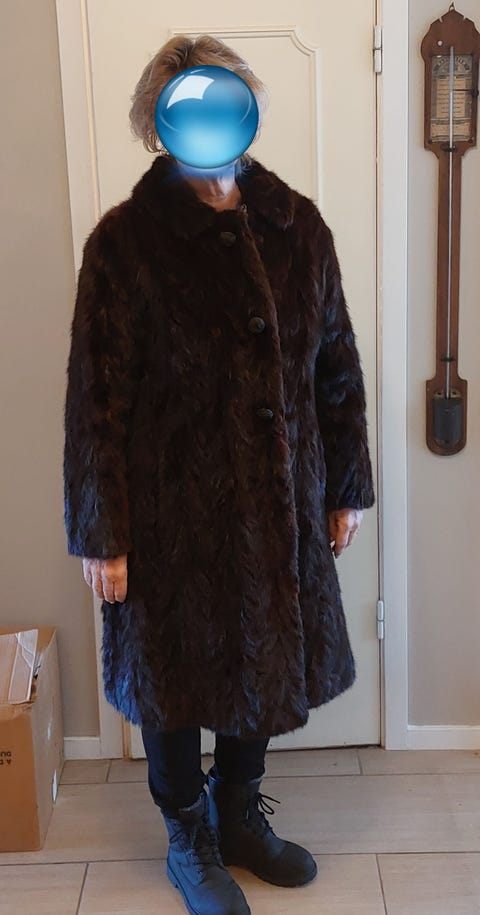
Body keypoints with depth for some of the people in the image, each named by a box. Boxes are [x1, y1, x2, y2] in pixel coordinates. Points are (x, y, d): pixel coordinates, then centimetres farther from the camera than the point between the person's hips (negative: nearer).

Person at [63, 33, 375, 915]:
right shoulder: (125, 240, -11)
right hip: (172, 511, -4)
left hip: (280, 503, 4)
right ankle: (188, 839, 39)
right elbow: (96, 399, -11)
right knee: (174, 675, 13)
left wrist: (346, 488, 8)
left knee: (265, 664, 19)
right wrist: (100, 534, -11)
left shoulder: (296, 226, 2)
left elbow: (336, 367, 7)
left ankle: (240, 815, 45)